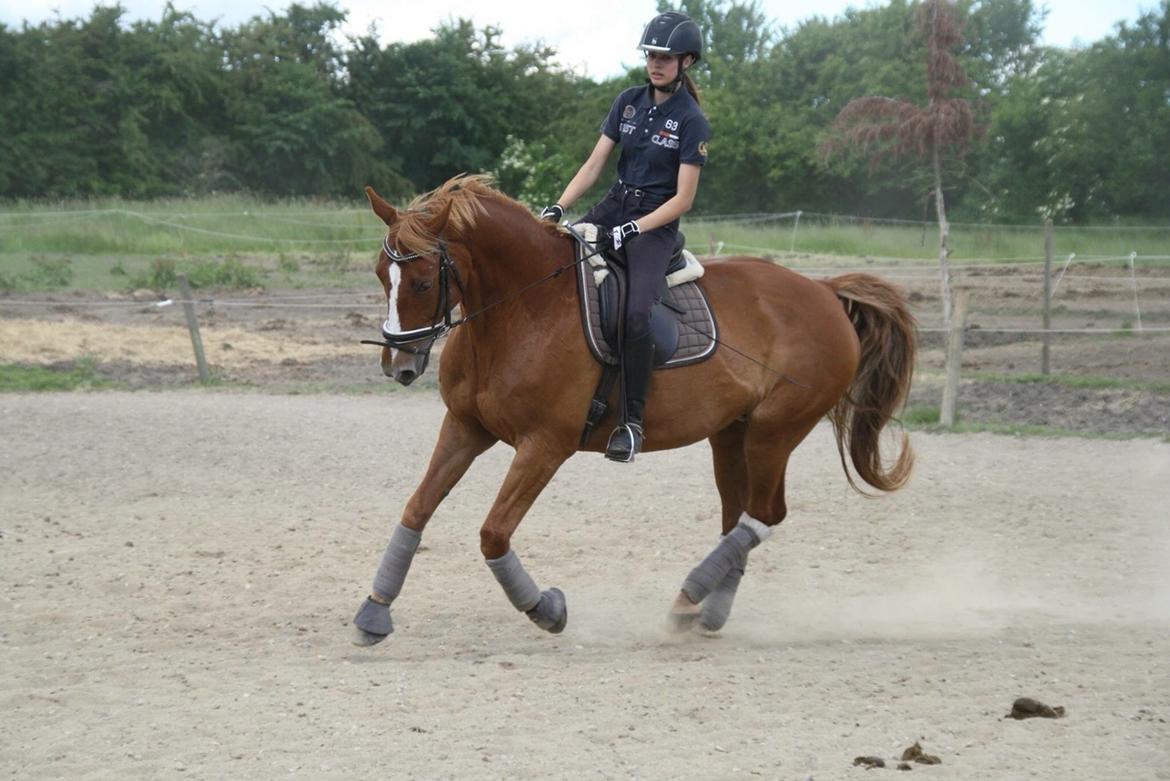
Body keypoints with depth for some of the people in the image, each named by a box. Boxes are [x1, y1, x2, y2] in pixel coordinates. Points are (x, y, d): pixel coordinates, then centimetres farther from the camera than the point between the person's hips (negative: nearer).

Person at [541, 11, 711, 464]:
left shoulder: (691, 121, -8)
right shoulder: (630, 102, 7)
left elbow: (683, 199, -11)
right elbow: (594, 164, 5)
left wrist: (632, 230, -21)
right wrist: (558, 208, -8)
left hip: (657, 222, -6)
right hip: (614, 206, 6)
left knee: (635, 313, -28)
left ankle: (632, 421, -20)